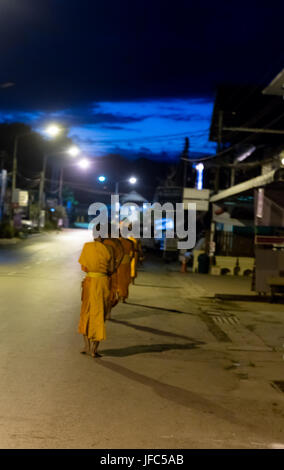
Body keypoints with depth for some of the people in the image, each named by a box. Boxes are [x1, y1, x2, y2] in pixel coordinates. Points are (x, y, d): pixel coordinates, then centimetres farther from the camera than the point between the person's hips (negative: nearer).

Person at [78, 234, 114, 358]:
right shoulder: (108, 249, -3)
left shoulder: (87, 246, -3)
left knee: (86, 314, 17)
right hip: (103, 283, 0)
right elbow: (111, 271, 2)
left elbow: (83, 268, -3)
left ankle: (87, 346, 15)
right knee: (99, 316, 8)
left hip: (90, 282, 0)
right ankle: (94, 349, 6)